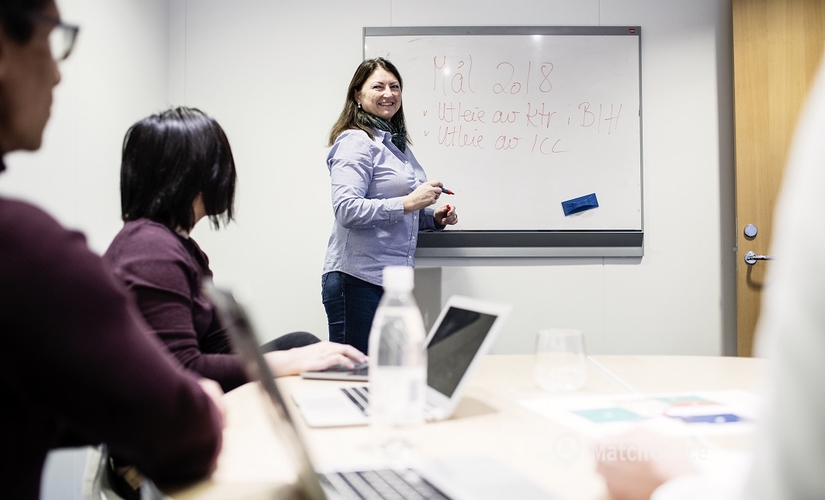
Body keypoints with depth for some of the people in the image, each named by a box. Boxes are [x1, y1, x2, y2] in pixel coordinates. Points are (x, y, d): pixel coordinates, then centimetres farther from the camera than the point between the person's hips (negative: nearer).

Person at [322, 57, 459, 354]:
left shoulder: (397, 144, 19)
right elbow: (346, 209, -21)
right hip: (358, 278, -9)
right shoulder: (355, 141, -9)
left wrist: (433, 218, 10)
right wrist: (407, 203, -21)